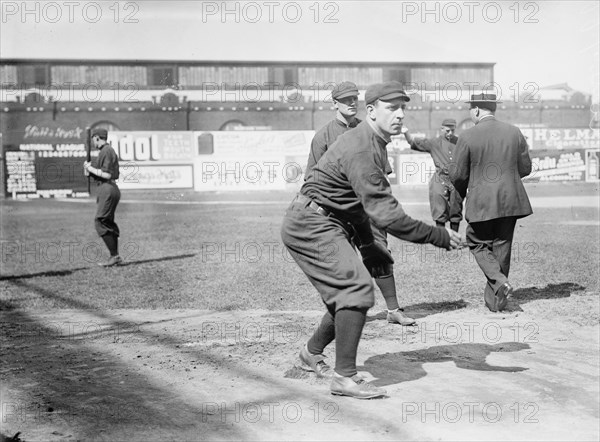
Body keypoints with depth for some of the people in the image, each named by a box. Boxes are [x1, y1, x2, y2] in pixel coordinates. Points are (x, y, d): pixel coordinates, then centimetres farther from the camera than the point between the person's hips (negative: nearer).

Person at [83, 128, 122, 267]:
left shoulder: (106, 151, -12)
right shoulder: (108, 150, 20)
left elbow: (107, 174, -19)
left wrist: (91, 169, -9)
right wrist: (89, 172, 12)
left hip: (108, 189, -10)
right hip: (108, 189, 10)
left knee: (100, 222, -11)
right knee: (108, 223, 11)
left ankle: (114, 256, -12)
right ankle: (115, 256, 11)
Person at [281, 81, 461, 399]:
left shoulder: (373, 145, 12)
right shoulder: (360, 150, -23)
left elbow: (362, 200, 23)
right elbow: (385, 212, -27)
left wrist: (367, 244, 22)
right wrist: (439, 236, -22)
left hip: (326, 225, 10)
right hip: (310, 223, -10)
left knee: (350, 290, 12)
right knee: (357, 286, -18)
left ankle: (313, 352, 32)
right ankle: (344, 375, -14)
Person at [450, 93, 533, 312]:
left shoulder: (467, 137, -9)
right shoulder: (514, 132, 3)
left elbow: (459, 175, -5)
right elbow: (525, 168, 7)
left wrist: (461, 192, 16)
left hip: (482, 202, -4)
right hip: (510, 200, 4)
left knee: (478, 244, 14)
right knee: (502, 247, 12)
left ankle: (500, 281, -8)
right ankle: (494, 299, 17)